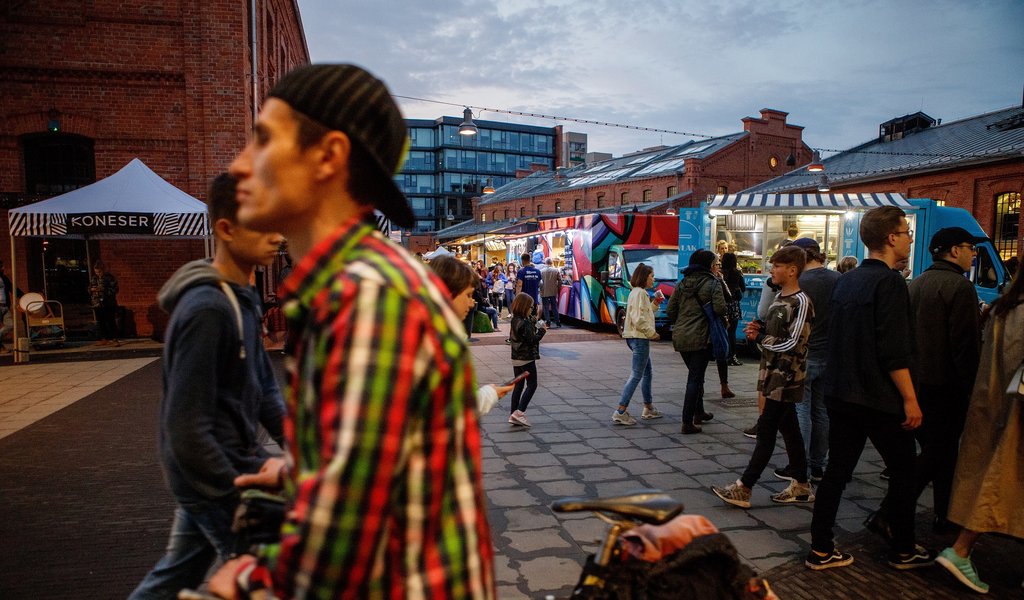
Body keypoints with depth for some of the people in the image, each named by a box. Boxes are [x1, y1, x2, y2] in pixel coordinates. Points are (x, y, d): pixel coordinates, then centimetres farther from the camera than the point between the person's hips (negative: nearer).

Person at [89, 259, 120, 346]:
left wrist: (103, 289, -20)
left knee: (111, 322, -6)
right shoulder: (93, 278, 11)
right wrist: (92, 290, -4)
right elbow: (89, 289, 19)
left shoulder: (110, 277, -5)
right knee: (101, 322, 10)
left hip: (108, 304, -6)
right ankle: (104, 339, 17)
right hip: (97, 304, 6)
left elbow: (115, 289, -9)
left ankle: (114, 339, -4)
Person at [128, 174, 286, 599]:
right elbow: (186, 427, -23)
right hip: (214, 473, -9)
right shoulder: (206, 309, -22)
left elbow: (263, 388, 11)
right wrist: (240, 494, -18)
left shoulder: (242, 298, 8)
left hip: (218, 469, 9)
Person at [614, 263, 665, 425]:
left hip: (637, 337, 11)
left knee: (647, 373, 18)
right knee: (636, 375, -9)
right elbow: (639, 319, -22)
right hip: (640, 338, -11)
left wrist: (654, 303, 11)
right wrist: (652, 333, -14)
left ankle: (648, 408, 28)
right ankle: (620, 412, -9)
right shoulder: (639, 293, -14)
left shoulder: (639, 293, 17)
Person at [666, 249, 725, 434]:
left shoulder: (681, 284, 8)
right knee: (695, 378, -1)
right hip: (700, 338, -6)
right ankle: (687, 423, -1)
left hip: (680, 337, 6)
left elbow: (670, 310, 6)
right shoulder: (712, 284, -8)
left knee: (694, 375, 23)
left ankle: (698, 412, 35)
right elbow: (720, 309, -17)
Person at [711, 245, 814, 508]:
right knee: (789, 429, 14)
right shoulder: (780, 299, 14)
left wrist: (760, 338, -8)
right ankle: (801, 486, 25)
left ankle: (743, 488, -2)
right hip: (774, 376, 9)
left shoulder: (801, 302, -13)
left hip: (785, 378, -9)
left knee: (766, 429, -6)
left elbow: (792, 344, -19)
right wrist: (759, 330, 3)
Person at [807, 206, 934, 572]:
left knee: (837, 471, 9)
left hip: (840, 394, 7)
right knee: (903, 473, 12)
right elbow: (894, 351, -20)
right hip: (880, 399, -7)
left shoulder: (846, 281, 10)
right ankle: (903, 551, 25)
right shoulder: (889, 282, -15)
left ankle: (821, 550, 13)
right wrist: (910, 398, -14)